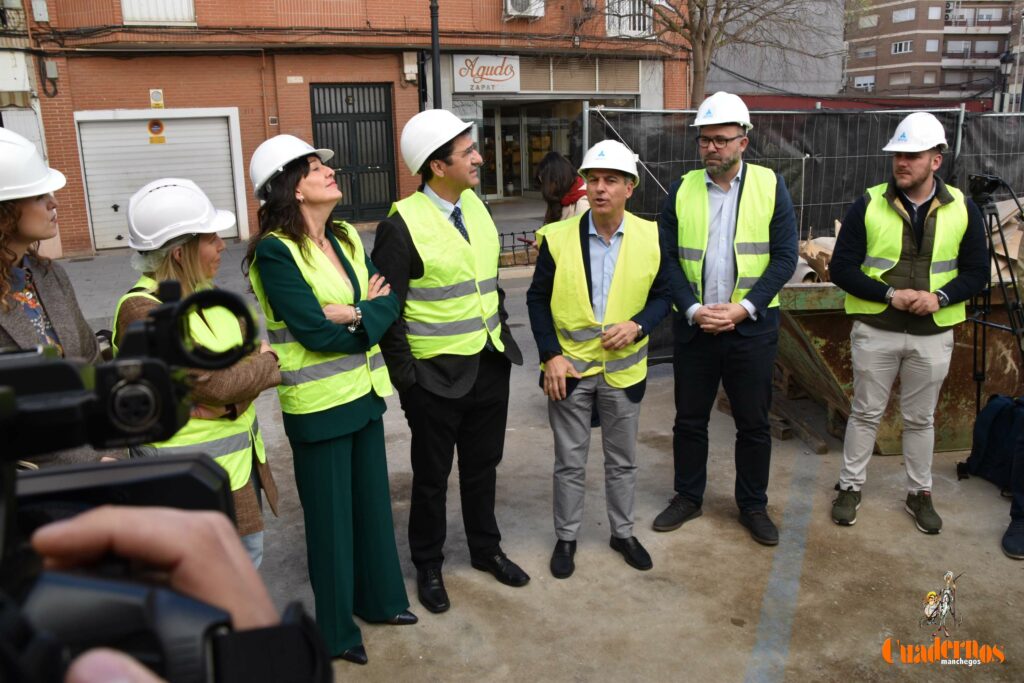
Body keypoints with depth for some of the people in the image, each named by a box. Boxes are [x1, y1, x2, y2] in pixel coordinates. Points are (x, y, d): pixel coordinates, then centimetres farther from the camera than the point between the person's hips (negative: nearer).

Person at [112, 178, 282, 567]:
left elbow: (255, 348, 4)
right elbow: (219, 385, -24)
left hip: (240, 455, 8)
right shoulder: (143, 312, -22)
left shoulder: (202, 292, 4)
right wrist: (269, 365, -8)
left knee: (247, 559, 22)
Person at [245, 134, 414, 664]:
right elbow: (314, 331, -23)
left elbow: (389, 300, -1)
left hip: (364, 392, 7)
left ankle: (378, 597, 41)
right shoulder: (275, 251, -17)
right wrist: (367, 314, -9)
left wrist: (356, 315, -20)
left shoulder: (347, 238, 5)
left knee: (372, 500, 20)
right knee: (330, 515, 9)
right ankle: (336, 628, 29)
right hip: (317, 405, -7)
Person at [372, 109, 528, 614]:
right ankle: (428, 566, 32)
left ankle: (486, 548, 41)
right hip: (436, 376, -6)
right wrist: (405, 377, -12)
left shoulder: (475, 206, 4)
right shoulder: (401, 225, -16)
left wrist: (502, 334, 12)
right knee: (431, 477, 12)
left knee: (482, 467, 20)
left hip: (490, 368, 6)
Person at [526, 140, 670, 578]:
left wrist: (637, 325, -17)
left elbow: (663, 295, 3)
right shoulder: (558, 237, -8)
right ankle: (566, 537, 27)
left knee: (622, 459, 16)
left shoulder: (650, 237, -5)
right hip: (569, 367, -1)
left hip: (623, 369, 2)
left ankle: (622, 532, 35)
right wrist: (551, 355, -11)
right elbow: (538, 299, -3)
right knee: (570, 461, 10)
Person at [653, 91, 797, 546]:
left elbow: (785, 257, -5)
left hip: (752, 326, -1)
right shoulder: (681, 190, 2)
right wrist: (692, 309, -13)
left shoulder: (771, 186, -1)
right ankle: (688, 497, 31)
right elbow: (668, 259, -1)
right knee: (689, 418, 12)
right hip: (693, 325, 1)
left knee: (753, 423, 10)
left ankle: (753, 505, 28)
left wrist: (744, 307, -15)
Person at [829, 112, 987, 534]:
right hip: (875, 331, -1)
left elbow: (976, 271, 2)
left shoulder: (962, 209, -2)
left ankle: (920, 493, 30)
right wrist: (890, 295, -19)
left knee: (920, 418, 14)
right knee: (865, 413, 10)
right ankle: (851, 487, 25)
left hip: (933, 334, 1)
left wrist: (940, 297, -17)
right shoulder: (869, 205, -7)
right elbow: (841, 267, -7)